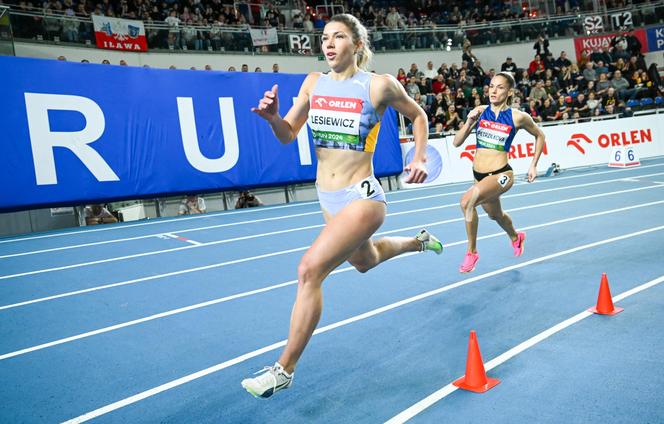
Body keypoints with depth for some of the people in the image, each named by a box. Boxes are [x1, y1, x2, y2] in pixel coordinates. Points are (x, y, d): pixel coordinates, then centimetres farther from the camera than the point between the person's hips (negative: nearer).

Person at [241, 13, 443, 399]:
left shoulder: (379, 85, -9)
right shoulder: (314, 83, 3)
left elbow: (418, 115, 8)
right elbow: (288, 135, 3)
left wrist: (420, 158, -3)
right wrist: (272, 116, -17)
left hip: (361, 197, -7)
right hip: (328, 198, 7)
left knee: (310, 269, -22)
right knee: (365, 261, 29)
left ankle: (284, 371, -8)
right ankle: (420, 242, 60)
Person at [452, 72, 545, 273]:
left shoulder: (517, 117, -8)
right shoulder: (480, 112, 0)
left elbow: (539, 136, 10)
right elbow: (457, 142, -2)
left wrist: (533, 165, 7)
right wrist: (470, 122, -17)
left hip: (501, 174, -5)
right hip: (479, 174, 6)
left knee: (467, 200, -32)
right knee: (495, 215, 29)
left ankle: (471, 252, -13)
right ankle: (516, 237, 64)